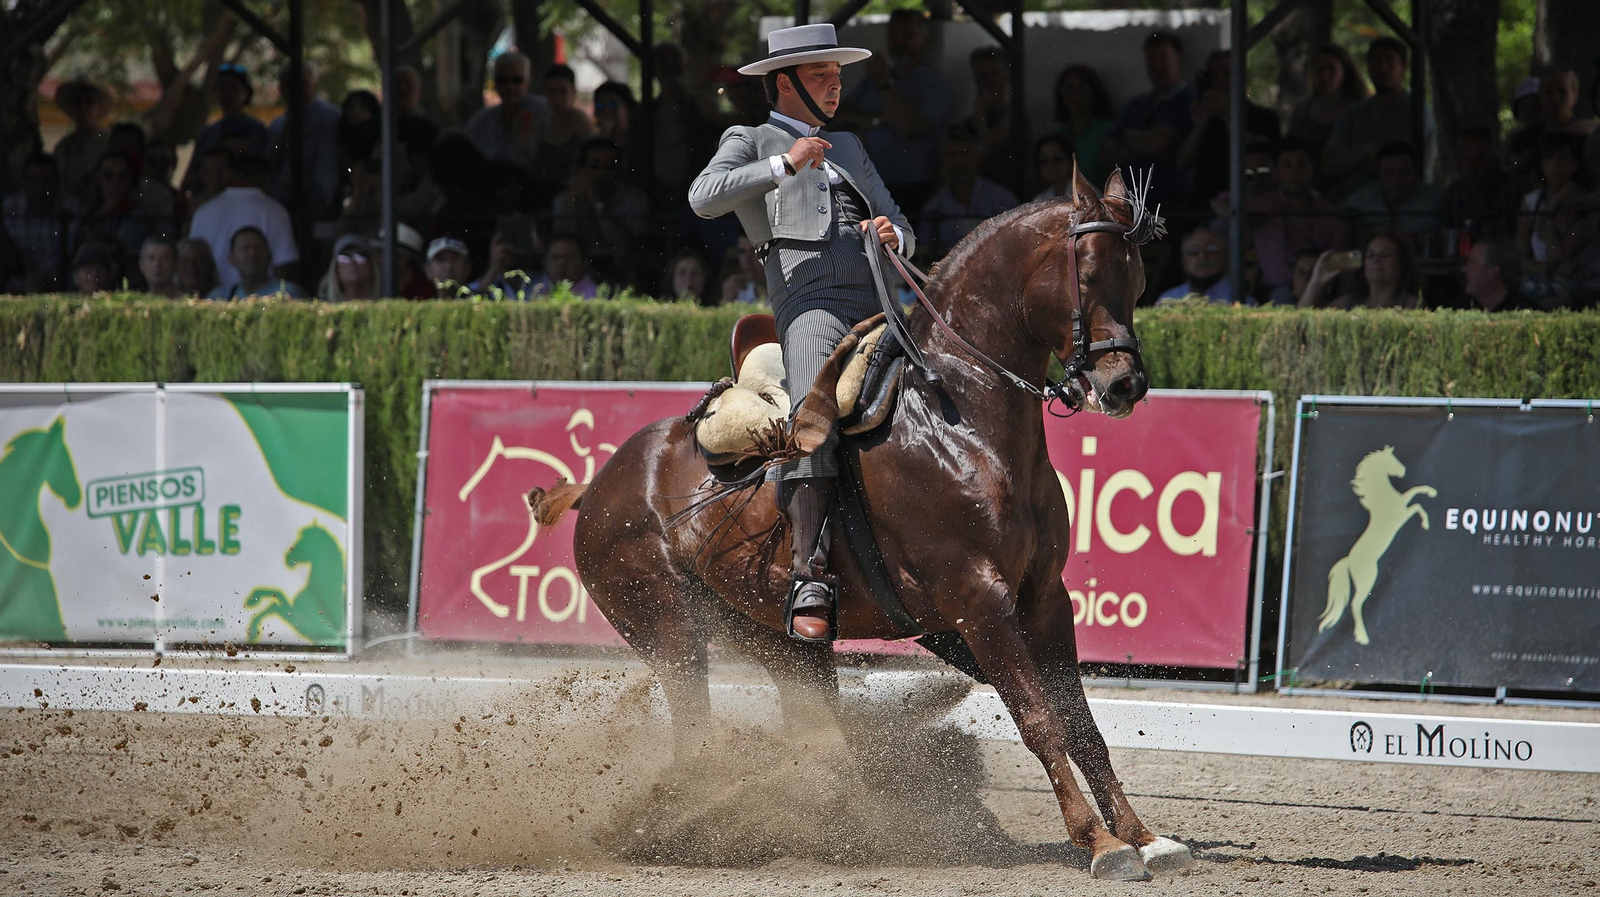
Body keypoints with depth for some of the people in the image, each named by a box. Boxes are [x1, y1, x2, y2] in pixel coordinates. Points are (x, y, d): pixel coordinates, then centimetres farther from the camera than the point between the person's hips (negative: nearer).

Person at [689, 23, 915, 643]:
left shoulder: (848, 147, 34)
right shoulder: (750, 144, 16)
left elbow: (902, 231, 30)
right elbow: (704, 197, -5)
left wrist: (893, 235, 5)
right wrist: (785, 165, -12)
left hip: (880, 310, 7)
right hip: (811, 301, -7)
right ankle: (810, 582, -39)